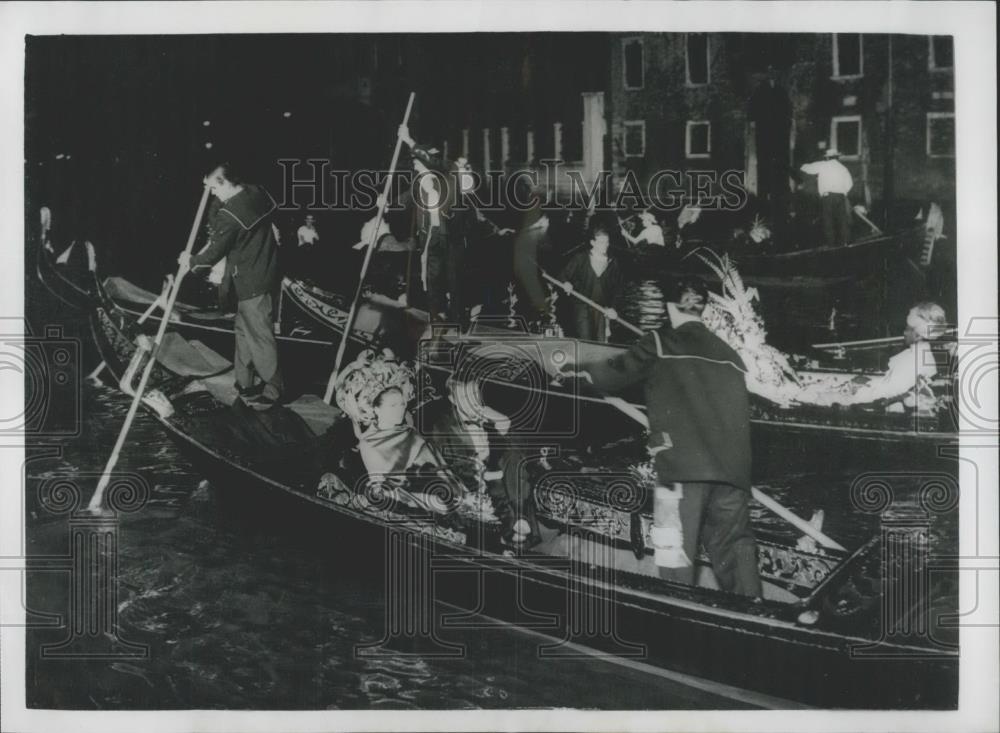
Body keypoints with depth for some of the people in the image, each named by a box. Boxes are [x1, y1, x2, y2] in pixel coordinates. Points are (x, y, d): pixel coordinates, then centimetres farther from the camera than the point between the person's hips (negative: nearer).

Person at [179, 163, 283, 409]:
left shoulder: (229, 215, -23)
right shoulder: (257, 193, -1)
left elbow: (214, 254, -12)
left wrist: (191, 261, 8)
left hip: (253, 284, -9)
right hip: (264, 274, 9)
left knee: (259, 336, 3)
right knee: (244, 330, 21)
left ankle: (272, 389, 15)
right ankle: (245, 382, 32)